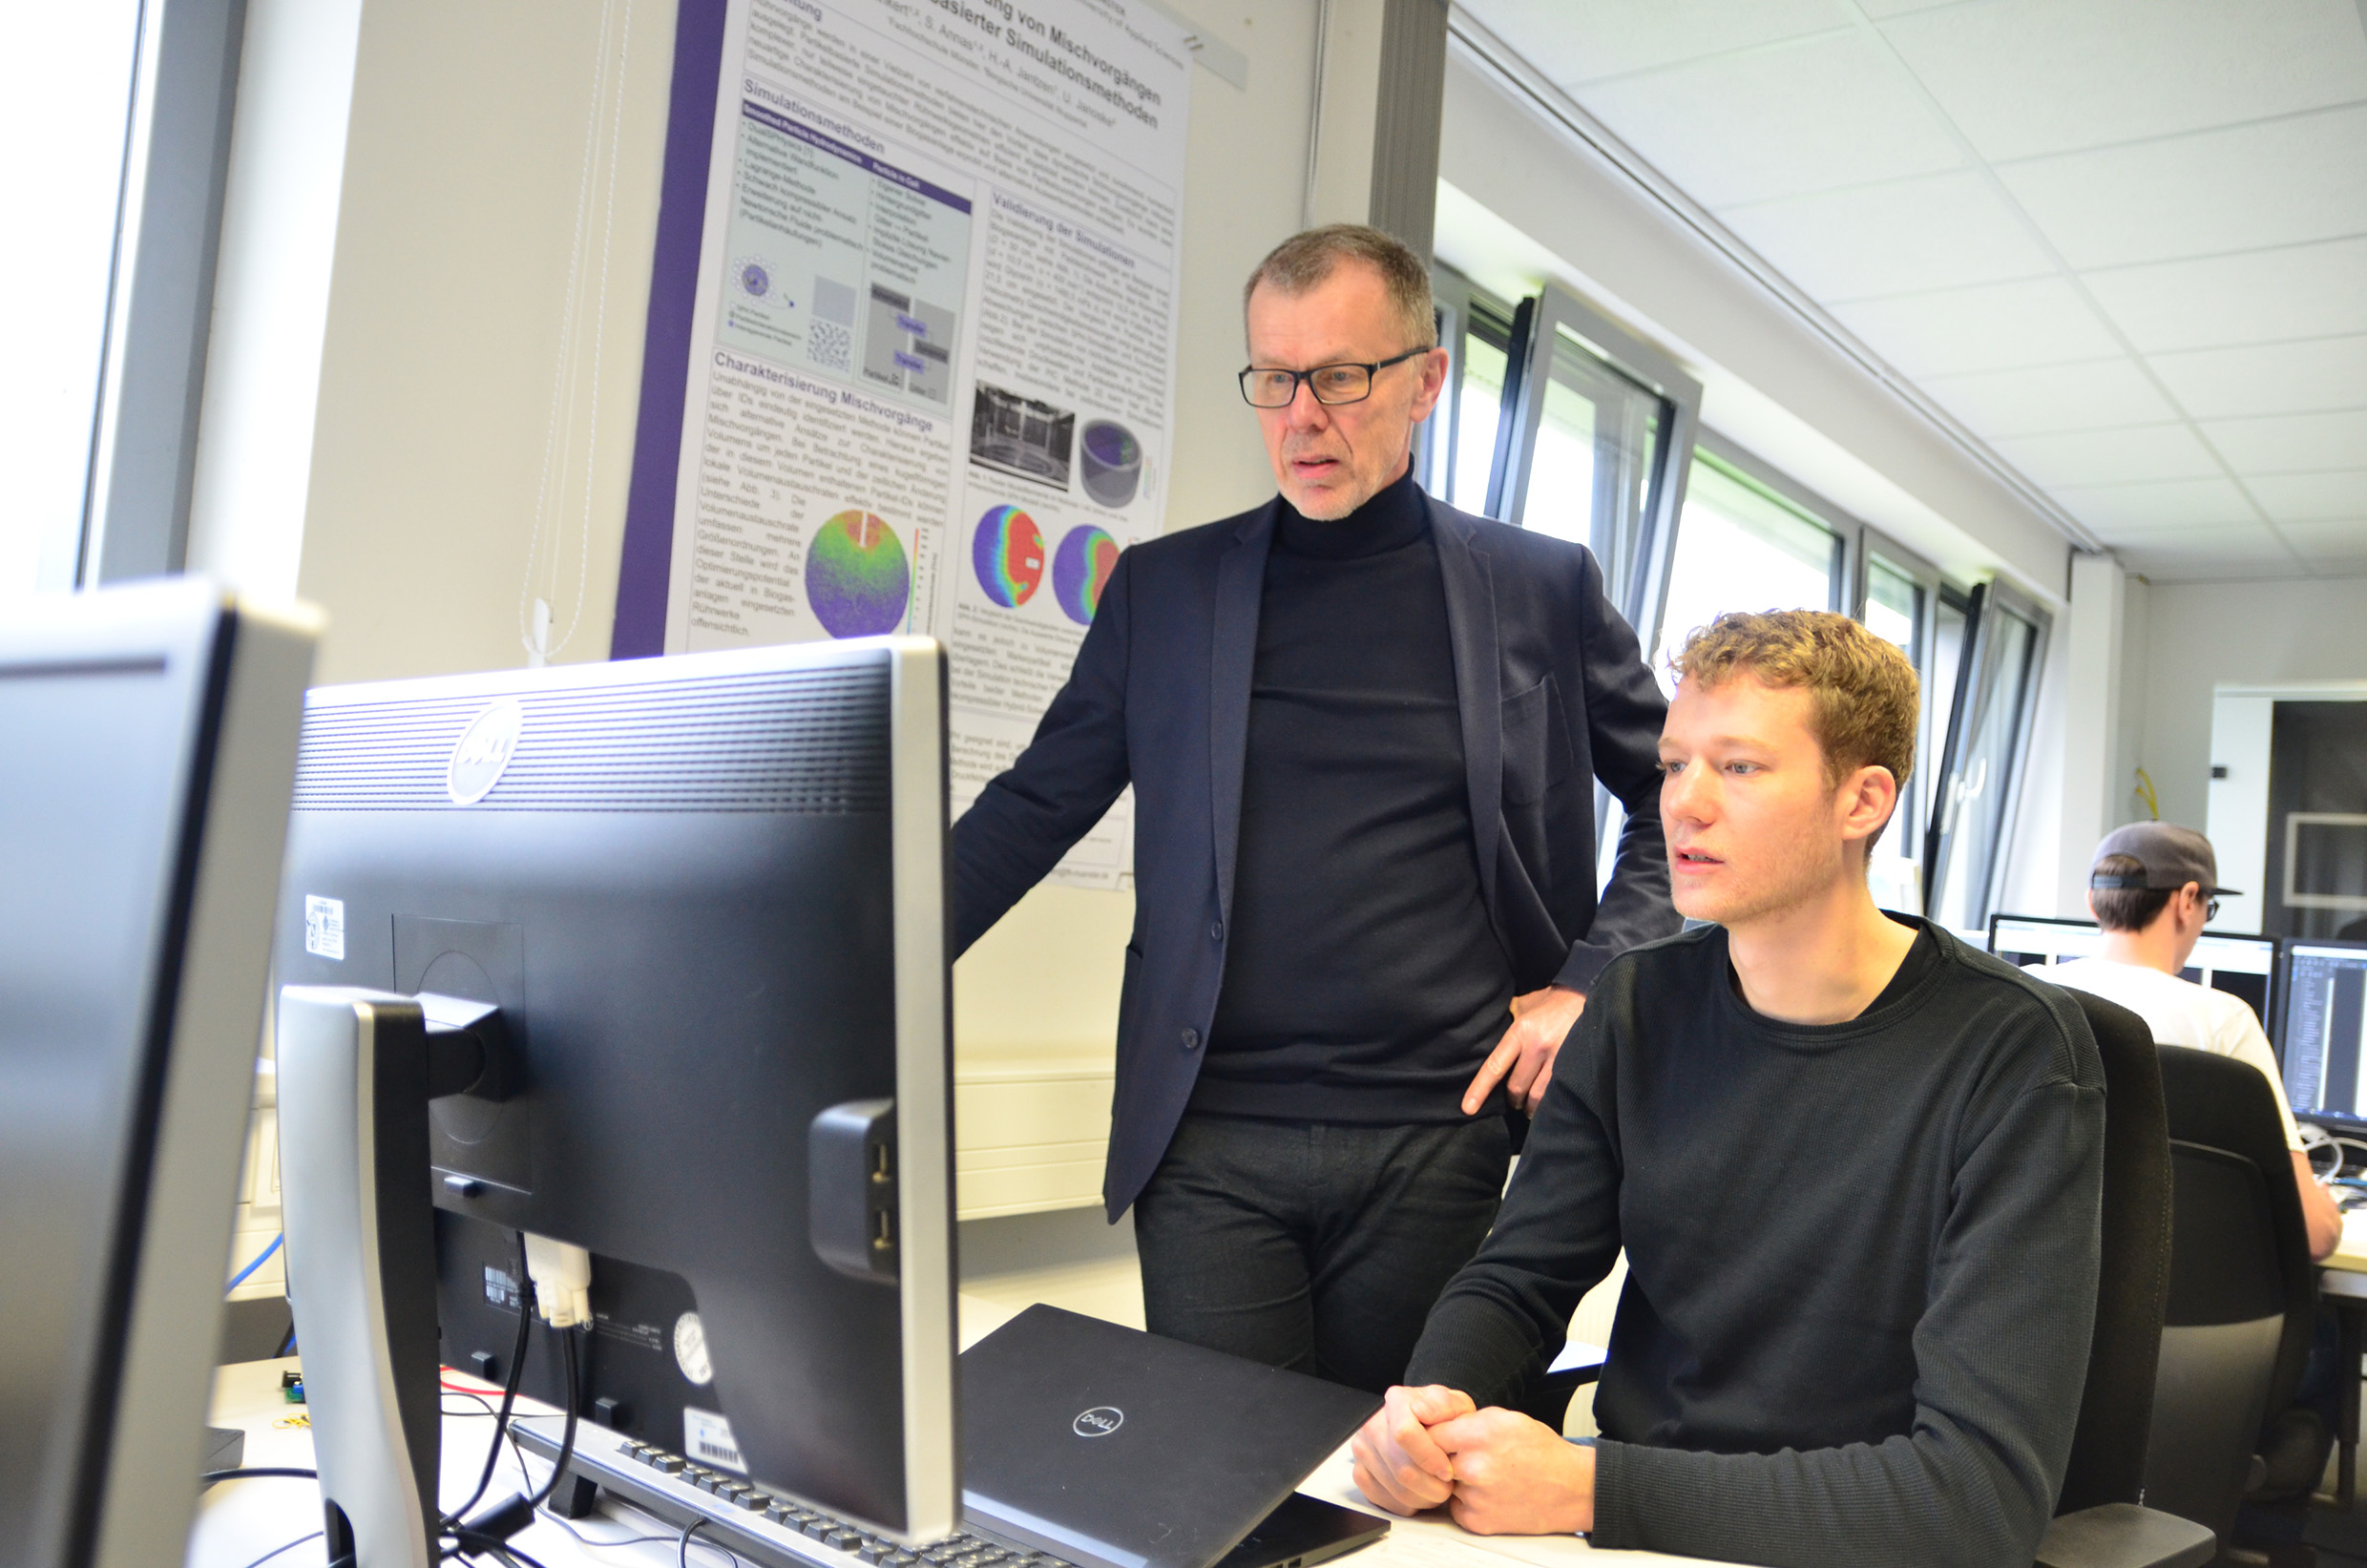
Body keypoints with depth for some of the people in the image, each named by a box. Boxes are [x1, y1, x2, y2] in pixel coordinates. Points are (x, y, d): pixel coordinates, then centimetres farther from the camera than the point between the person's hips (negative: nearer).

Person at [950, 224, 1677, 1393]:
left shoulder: (1542, 591, 5)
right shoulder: (1163, 589, 7)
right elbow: (1034, 807, 10)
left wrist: (1588, 985, 1)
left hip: (1440, 1140, 0)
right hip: (1210, 1149, 1)